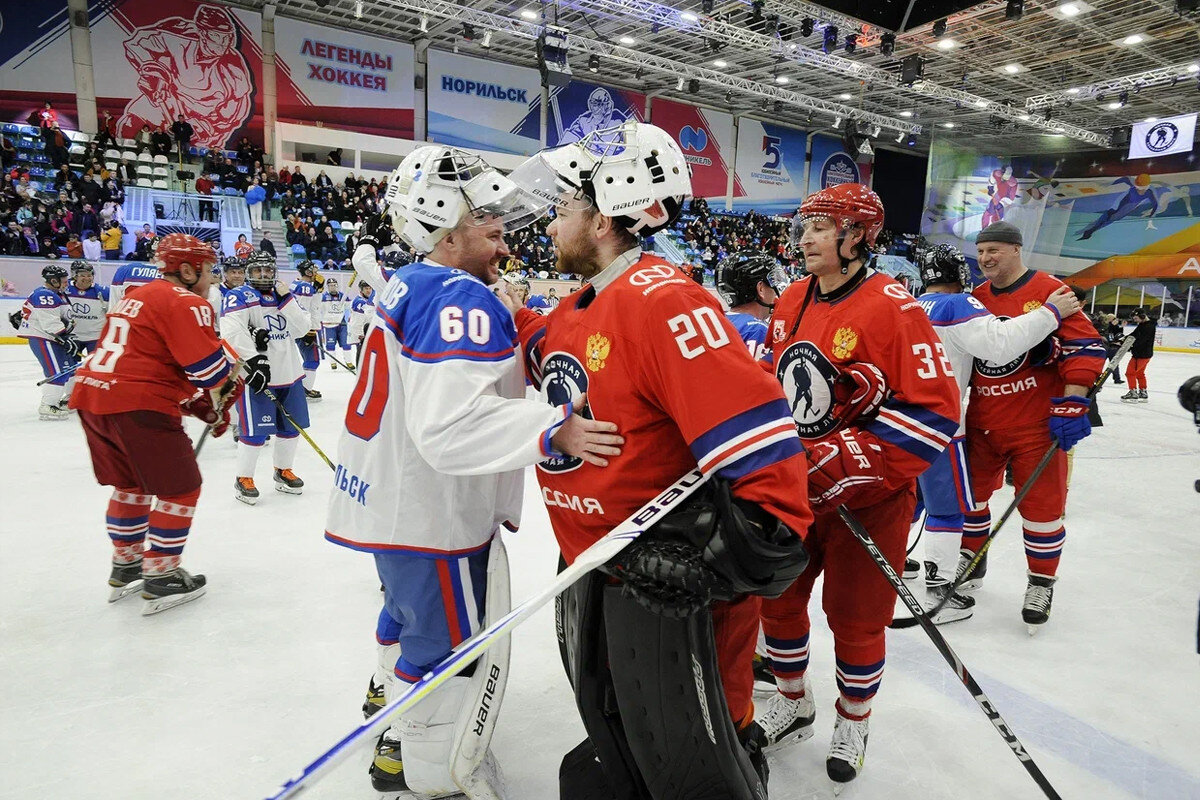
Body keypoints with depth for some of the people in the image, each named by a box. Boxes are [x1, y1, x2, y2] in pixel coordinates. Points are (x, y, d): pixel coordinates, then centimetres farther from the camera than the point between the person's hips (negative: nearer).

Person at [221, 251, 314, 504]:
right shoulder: (239, 296, -5)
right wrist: (254, 359, -27)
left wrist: (285, 300, -9)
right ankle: (243, 479, 13)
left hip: (288, 373, 6)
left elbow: (303, 326, 2)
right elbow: (232, 330, -20)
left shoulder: (284, 295, 14)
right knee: (256, 430, -5)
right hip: (256, 374, -6)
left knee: (292, 425, 13)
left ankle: (283, 472, 31)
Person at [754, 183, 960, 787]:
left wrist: (844, 462, -27)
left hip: (867, 498, -6)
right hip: (791, 488, 6)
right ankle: (794, 703, 42)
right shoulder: (791, 302, 4)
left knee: (855, 617, 10)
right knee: (777, 597, 16)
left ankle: (853, 722, 38)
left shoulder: (892, 307, -18)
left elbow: (934, 410, -22)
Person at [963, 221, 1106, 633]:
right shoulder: (975, 299, 8)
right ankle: (972, 559, 33)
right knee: (969, 488, 13)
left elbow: (1084, 347, -14)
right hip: (982, 419, 6)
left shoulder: (1050, 291, -10)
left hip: (1037, 422, -5)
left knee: (1041, 502, 2)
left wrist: (1072, 406, -19)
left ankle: (1042, 582, 20)